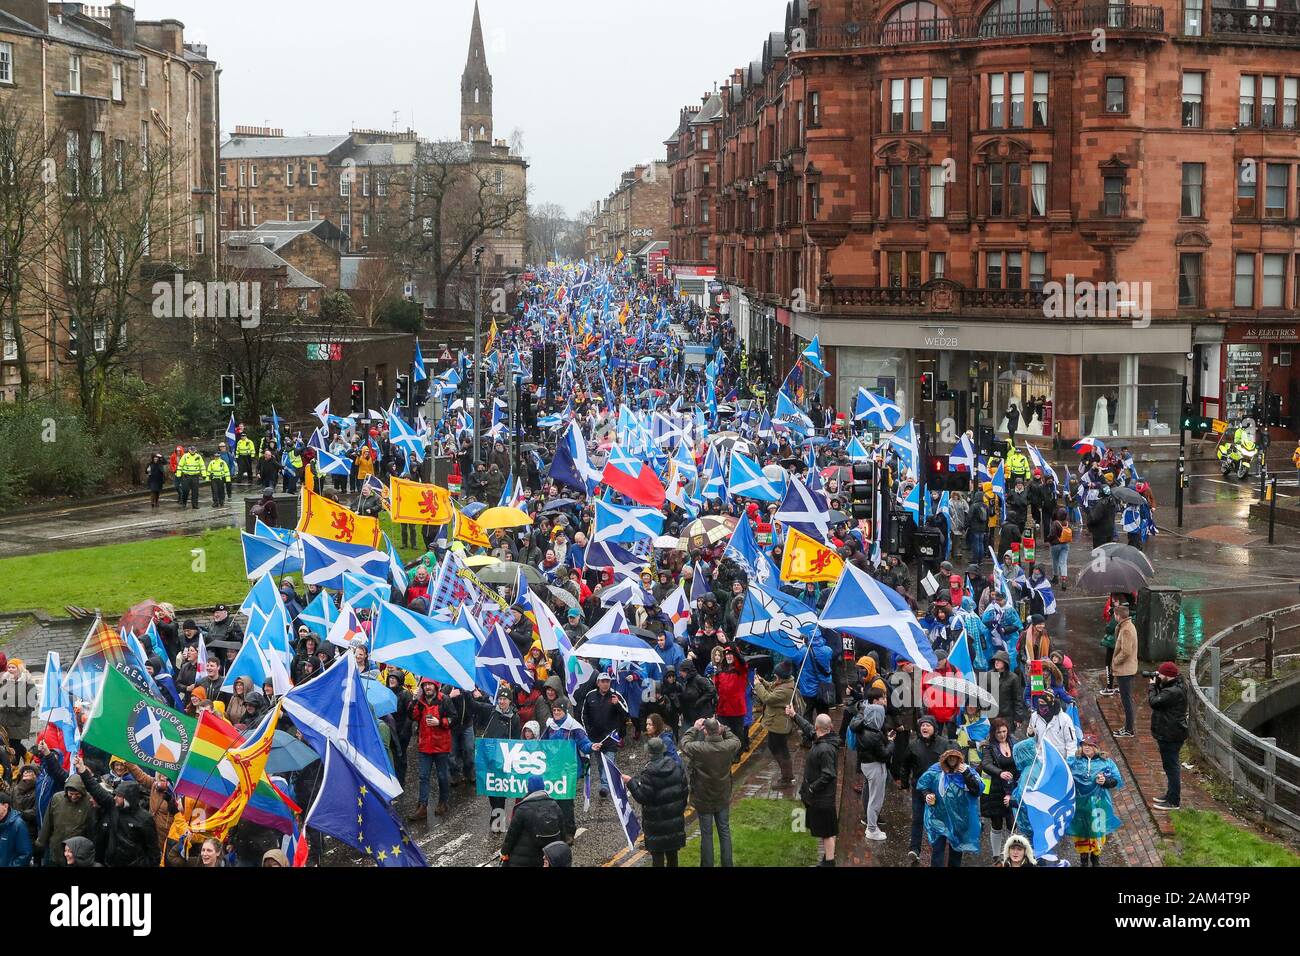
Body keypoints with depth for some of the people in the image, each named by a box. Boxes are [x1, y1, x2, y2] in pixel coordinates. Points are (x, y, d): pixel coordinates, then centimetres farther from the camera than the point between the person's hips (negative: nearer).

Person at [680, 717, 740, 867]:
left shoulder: (699, 749, -28)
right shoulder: (728, 746, -18)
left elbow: (684, 744, -6)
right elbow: (736, 740, 7)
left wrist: (694, 728, 3)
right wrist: (722, 728, 6)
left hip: (703, 800, -3)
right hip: (723, 798, 3)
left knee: (706, 834, 9)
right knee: (725, 831, 16)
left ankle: (707, 864, 18)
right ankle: (727, 863, 24)